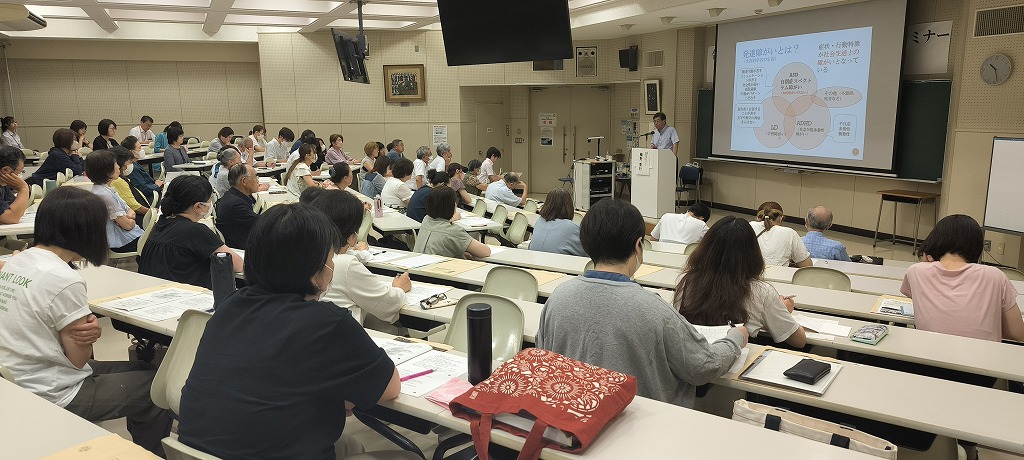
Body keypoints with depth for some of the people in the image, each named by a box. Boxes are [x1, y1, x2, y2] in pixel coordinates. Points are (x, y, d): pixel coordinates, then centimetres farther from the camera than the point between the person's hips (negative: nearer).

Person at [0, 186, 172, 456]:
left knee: (140, 370, 20)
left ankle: (139, 446, 33)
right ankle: (150, 454, 26)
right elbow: (79, 358, -18)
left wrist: (88, 328, -9)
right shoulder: (64, 280, -25)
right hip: (54, 398, -9)